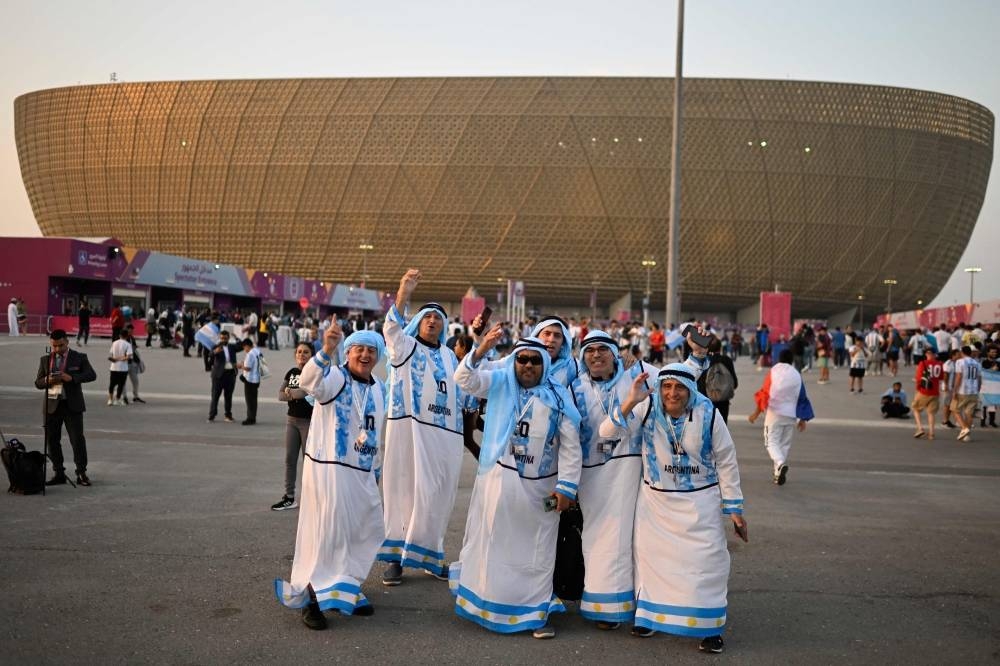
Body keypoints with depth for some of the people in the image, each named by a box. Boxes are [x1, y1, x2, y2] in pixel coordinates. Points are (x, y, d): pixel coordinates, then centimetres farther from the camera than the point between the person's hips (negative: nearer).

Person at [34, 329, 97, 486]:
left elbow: (92, 375, -8)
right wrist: (48, 381, -14)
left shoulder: (79, 358, 2)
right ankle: (58, 474, 15)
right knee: (52, 440, 6)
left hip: (72, 405, -3)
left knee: (78, 439, -4)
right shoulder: (45, 360, 10)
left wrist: (72, 377, -21)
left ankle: (81, 473, 3)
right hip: (52, 405, 3)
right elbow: (38, 383, 9)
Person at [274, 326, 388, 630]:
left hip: (362, 473, 7)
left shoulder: (380, 389, 13)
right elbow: (309, 382, -32)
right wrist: (326, 351, -49)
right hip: (329, 468, -7)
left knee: (368, 531, 13)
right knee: (325, 531, -5)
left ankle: (345, 588, 30)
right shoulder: (335, 377, -8)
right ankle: (311, 597, 9)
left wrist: (376, 468, 22)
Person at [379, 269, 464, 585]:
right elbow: (391, 328, -18)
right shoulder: (405, 347, 3)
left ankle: (429, 554, 18)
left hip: (445, 435, 5)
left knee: (437, 495, 7)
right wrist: (403, 294, -32)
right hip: (410, 429, -4)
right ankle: (395, 555, 4)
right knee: (404, 490, -3)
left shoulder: (449, 356, 20)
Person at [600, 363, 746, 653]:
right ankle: (649, 614, 31)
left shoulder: (708, 414, -15)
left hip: (699, 501, -2)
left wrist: (734, 508, -3)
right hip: (655, 499, 2)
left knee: (706, 561, -3)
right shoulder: (648, 407, -13)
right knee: (651, 555, 11)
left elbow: (726, 462, -6)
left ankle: (709, 627, 13)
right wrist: (630, 402, -33)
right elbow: (608, 432, -19)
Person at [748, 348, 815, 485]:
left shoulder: (773, 372, -7)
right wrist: (803, 419, 13)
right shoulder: (797, 375, 2)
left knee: (772, 441, 2)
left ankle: (780, 464, -25)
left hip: (774, 412, -3)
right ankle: (779, 474, 17)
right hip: (791, 415, 3)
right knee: (785, 444, 14)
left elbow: (764, 394, -8)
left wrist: (757, 412, 2)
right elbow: (802, 398, 5)